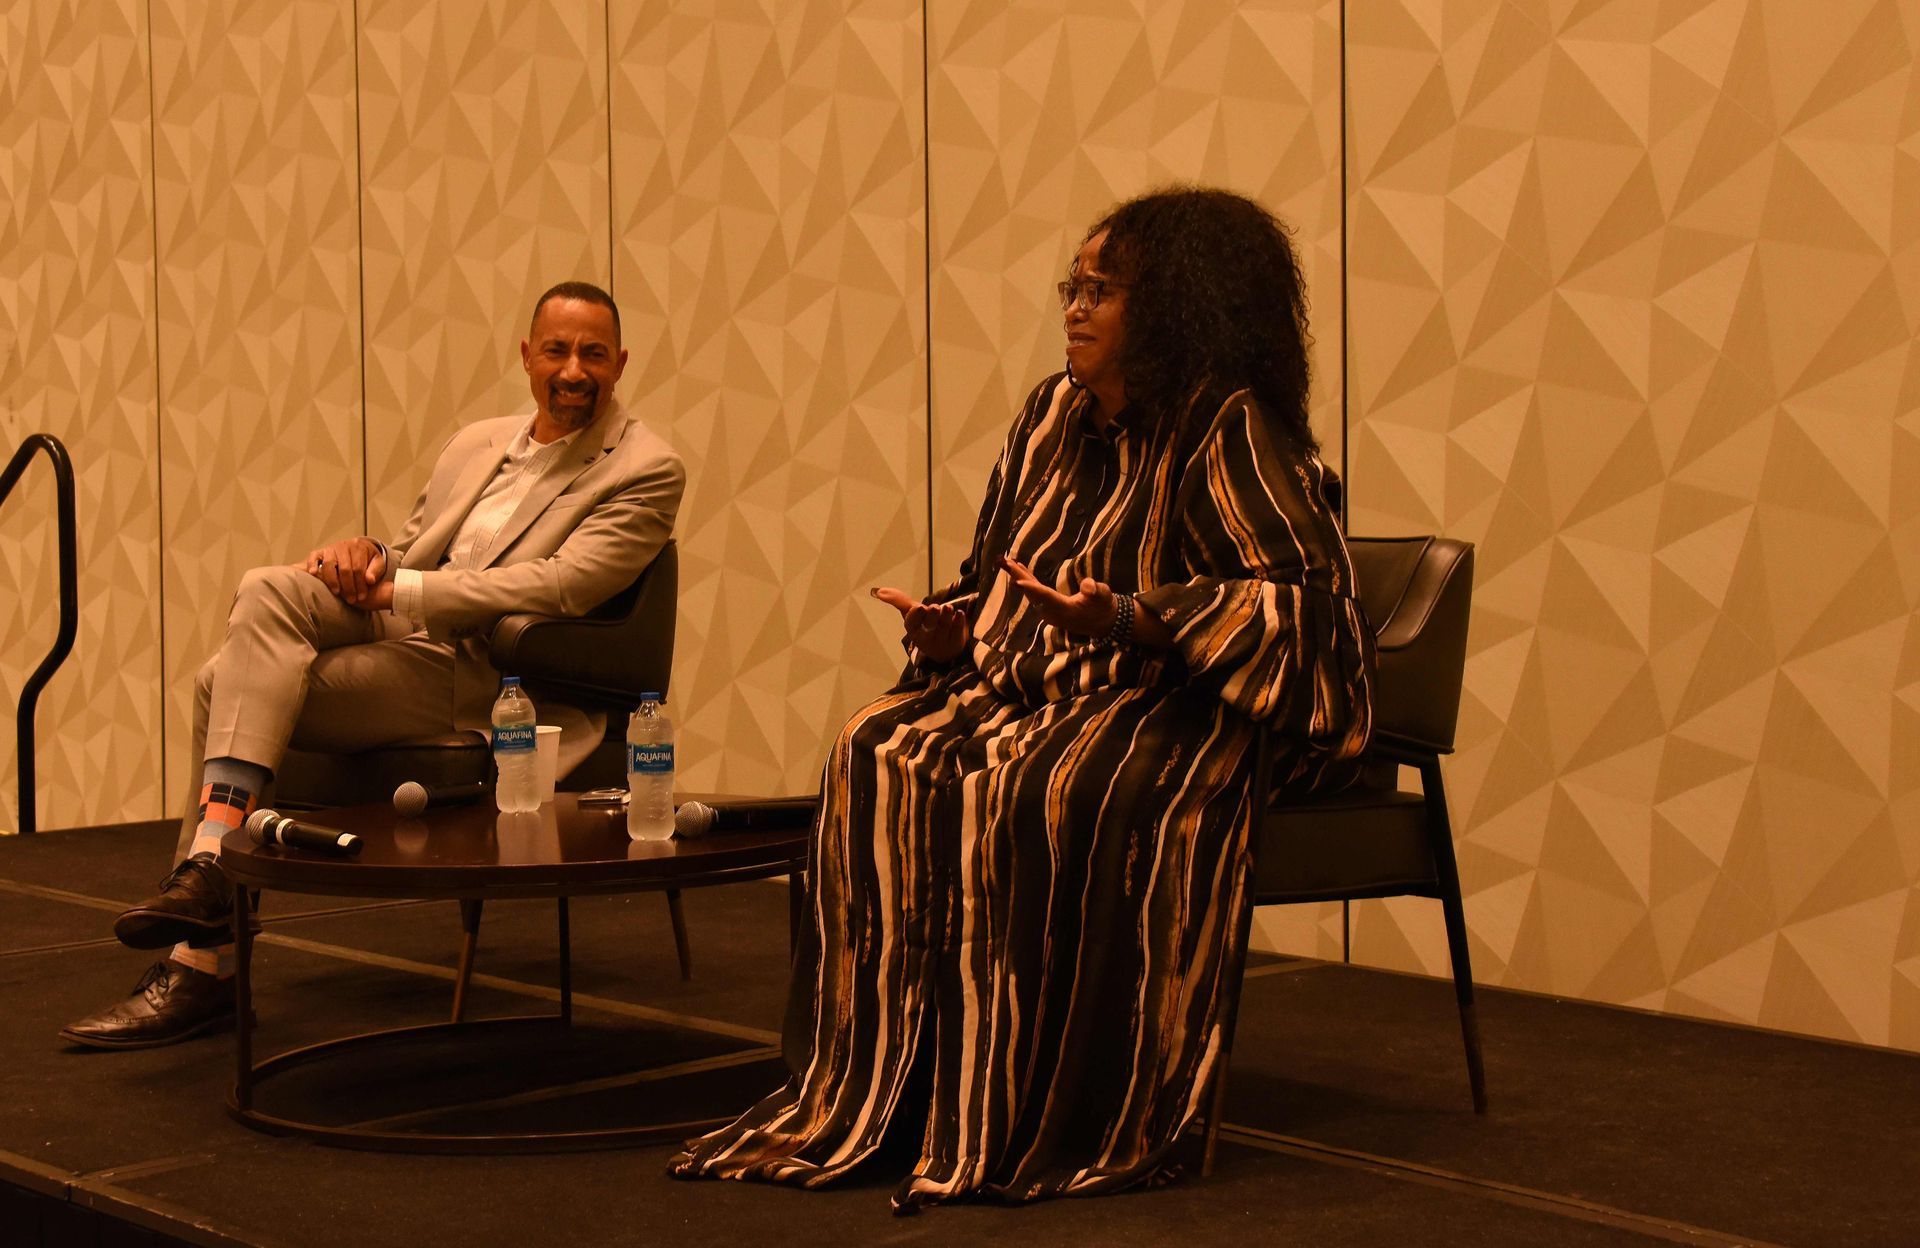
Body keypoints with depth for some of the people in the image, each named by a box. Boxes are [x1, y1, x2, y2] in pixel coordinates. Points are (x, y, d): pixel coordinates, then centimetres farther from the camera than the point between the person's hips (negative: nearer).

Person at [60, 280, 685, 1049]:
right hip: (395, 632, 7)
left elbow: (559, 585, -15)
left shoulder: (645, 472, -2)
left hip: (473, 676, -7)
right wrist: (368, 556, -2)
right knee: (267, 591, -20)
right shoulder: (477, 444, 21)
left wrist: (397, 589, -16)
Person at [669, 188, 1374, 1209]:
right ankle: (877, 1086, -17)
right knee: (876, 757, -18)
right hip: (1037, 683, 7)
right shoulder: (1053, 414, 14)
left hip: (1173, 703, -7)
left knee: (1034, 789, -35)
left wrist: (1126, 618, -25)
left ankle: (1054, 1119, -24)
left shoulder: (1226, 429, -8)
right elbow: (997, 578, 22)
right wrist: (949, 627, -1)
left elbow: (1302, 591, -16)